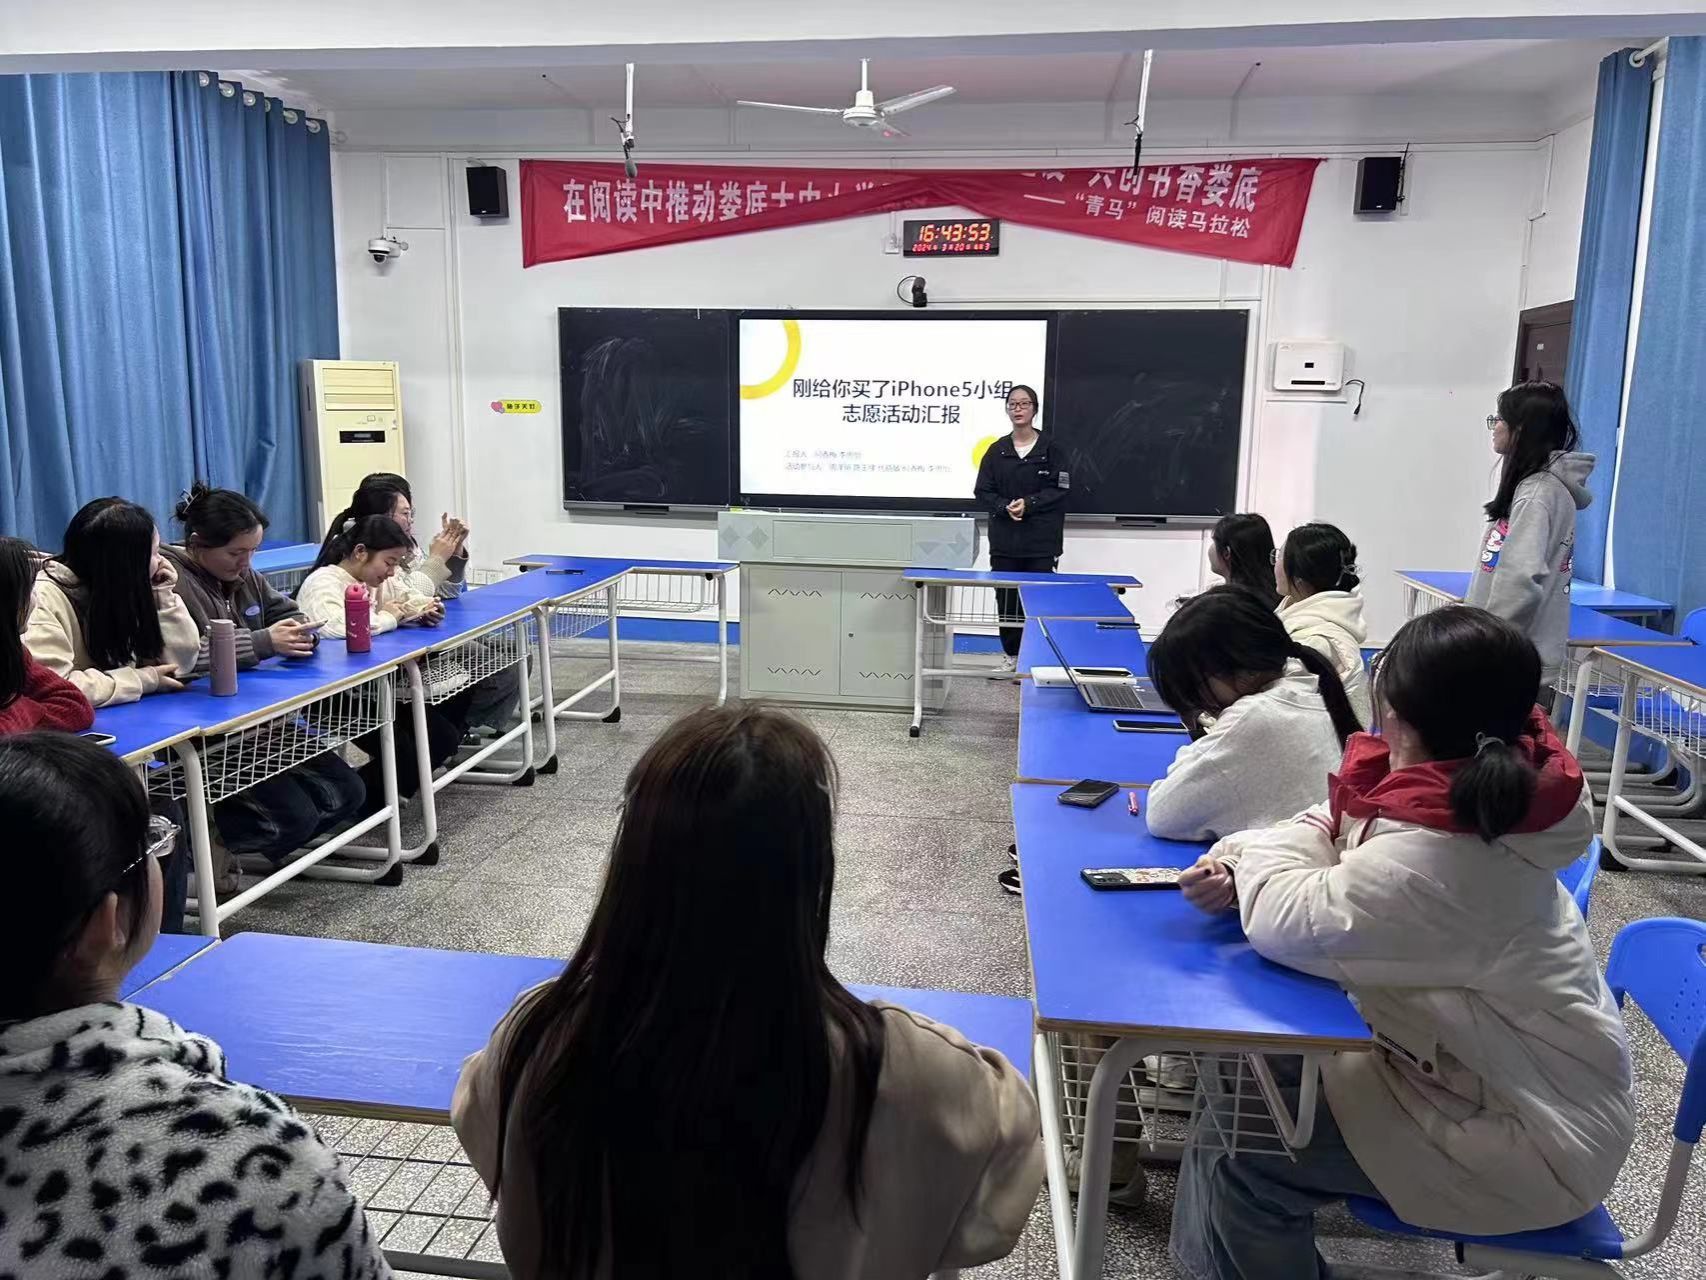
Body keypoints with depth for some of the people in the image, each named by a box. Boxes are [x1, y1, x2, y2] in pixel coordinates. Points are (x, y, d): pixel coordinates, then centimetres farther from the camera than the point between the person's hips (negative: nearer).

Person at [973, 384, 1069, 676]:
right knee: (1006, 598, 5)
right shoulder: (997, 450, 8)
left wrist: (1028, 504, -16)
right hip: (1004, 539, 3)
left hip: (1041, 541, -3)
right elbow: (983, 492, 4)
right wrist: (1005, 507, -13)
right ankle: (1011, 655, 18)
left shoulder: (1050, 449, 1)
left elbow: (1060, 490, -4)